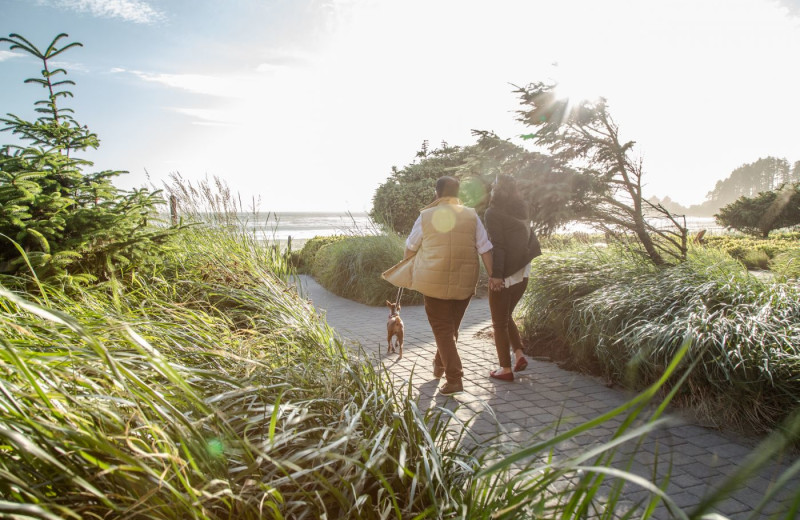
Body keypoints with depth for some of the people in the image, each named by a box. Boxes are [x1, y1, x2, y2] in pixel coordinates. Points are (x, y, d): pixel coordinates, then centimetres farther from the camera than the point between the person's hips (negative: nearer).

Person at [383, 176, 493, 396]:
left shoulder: (426, 216, -1)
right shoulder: (472, 216, 2)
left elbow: (410, 247, 9)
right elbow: (485, 250, -1)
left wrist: (405, 270, 26)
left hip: (434, 282, -3)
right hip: (464, 283, 3)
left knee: (442, 329, 4)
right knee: (451, 327, 19)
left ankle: (454, 379, -3)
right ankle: (439, 366, 38)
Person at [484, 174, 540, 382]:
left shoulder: (493, 213, -11)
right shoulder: (521, 211, 10)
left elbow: (497, 245, -18)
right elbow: (530, 240, 11)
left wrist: (496, 274, -19)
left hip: (504, 273, -7)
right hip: (523, 272, 7)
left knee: (499, 322, 5)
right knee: (506, 316, 23)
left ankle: (506, 369, 9)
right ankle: (519, 354, 13)